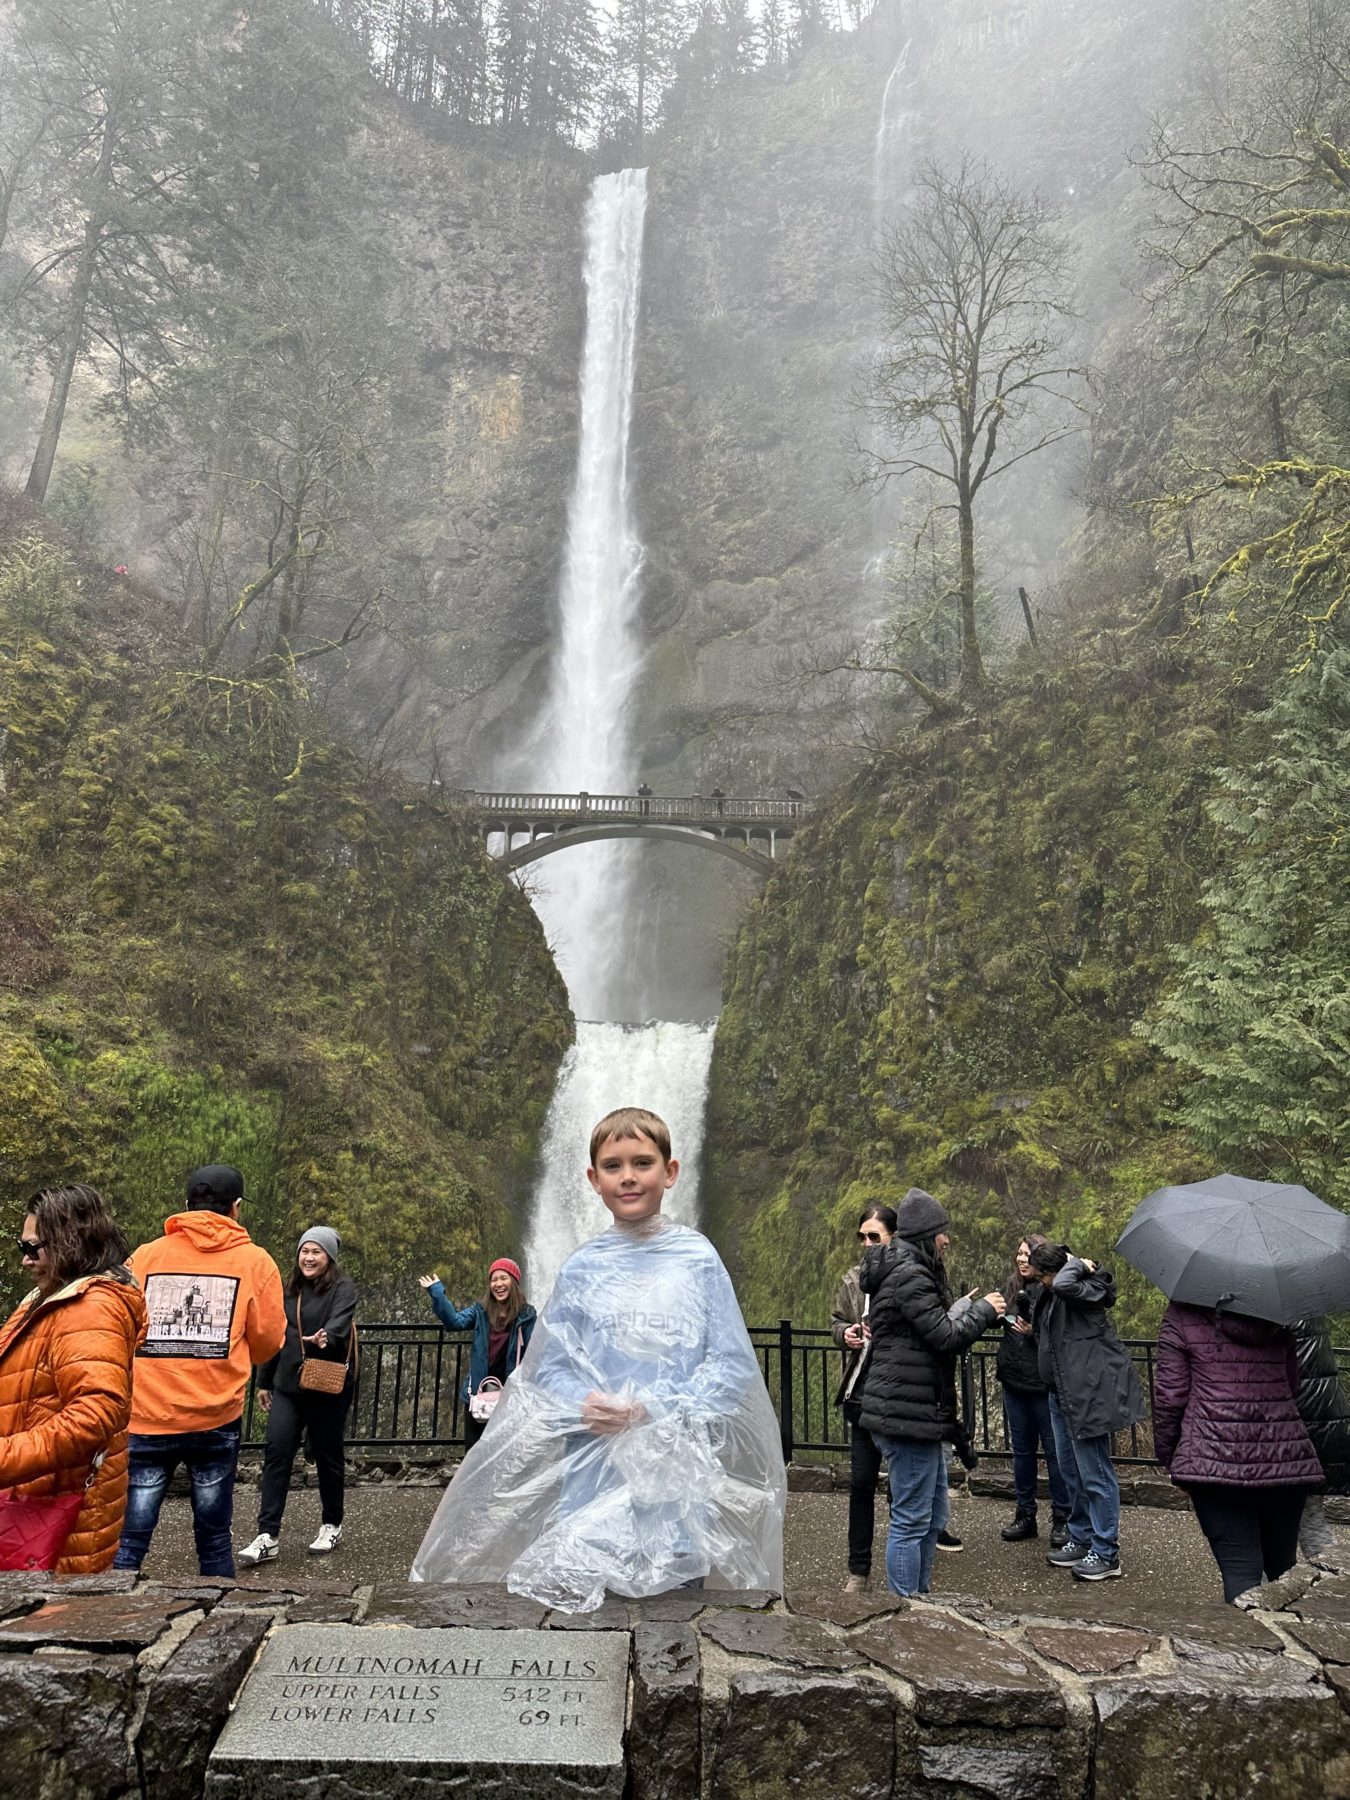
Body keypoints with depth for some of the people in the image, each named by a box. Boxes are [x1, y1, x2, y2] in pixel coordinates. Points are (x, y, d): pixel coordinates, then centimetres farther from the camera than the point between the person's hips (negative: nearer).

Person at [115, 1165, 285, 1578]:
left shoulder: (145, 1257, 3)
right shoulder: (255, 1262, 0)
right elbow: (267, 1343, 3)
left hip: (146, 1419, 0)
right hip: (216, 1420, 0)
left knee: (128, 1539, 6)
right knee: (214, 1537, 13)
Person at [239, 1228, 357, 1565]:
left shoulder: (342, 1289, -5)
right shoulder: (289, 1290, 11)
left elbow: (340, 1322, -25)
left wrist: (326, 1337, -48)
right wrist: (264, 1381, 21)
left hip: (328, 1388, -4)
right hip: (287, 1385, 4)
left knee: (327, 1456, 6)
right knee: (275, 1451, -7)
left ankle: (331, 1526, 25)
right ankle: (268, 1536, -5)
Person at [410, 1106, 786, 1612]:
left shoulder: (697, 1258, -3)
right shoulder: (582, 1268, 3)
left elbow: (734, 1364, -4)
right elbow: (547, 1368, 6)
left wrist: (653, 1410, -15)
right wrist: (586, 1405, -15)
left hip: (677, 1472, -1)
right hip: (593, 1470, 1)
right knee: (581, 1602, 6)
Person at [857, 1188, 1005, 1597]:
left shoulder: (910, 1271, 16)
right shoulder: (909, 1275, -18)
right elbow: (945, 1335, -18)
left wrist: (962, 1309, 14)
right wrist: (984, 1310, -5)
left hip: (920, 1413, 11)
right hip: (909, 1414, -11)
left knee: (933, 1516, 21)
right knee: (911, 1521, -3)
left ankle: (920, 1594, 31)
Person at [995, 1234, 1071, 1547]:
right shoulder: (1012, 1289, 8)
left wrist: (1035, 1331, -25)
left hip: (1044, 1383, -6)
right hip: (1014, 1381, 7)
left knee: (1054, 1450, 4)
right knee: (1022, 1449, 15)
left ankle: (1062, 1518, 16)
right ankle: (1025, 1515, 26)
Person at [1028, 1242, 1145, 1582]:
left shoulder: (1087, 1288, -16)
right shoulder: (1049, 1293, 12)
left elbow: (1063, 1285, -38)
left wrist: (1075, 1264, -20)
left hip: (1089, 1391, -10)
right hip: (1062, 1392, 10)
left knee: (1094, 1474, -3)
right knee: (1071, 1470, 18)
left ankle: (1106, 1554, 6)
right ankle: (1081, 1539, 31)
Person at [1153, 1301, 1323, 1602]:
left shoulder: (1181, 1317, -2)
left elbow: (1169, 1395, -3)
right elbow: (1293, 1384, 18)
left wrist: (1167, 1456, 7)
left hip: (1216, 1461, -4)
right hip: (1287, 1459, 4)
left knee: (1240, 1570, -3)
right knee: (1282, 1566, 19)